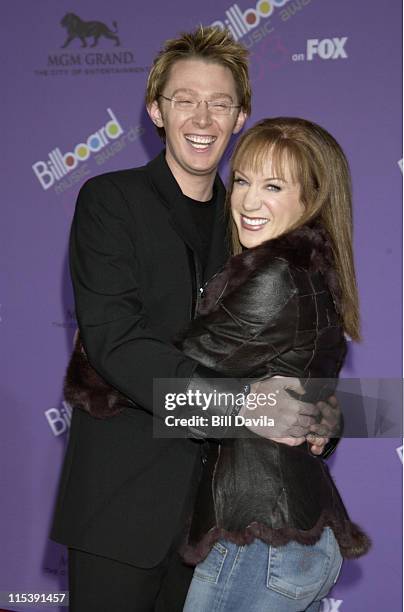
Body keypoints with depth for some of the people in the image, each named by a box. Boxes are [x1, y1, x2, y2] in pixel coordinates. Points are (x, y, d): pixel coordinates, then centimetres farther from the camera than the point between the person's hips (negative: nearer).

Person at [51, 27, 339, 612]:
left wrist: (313, 415, -9)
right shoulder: (110, 200, -4)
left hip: (216, 497, 4)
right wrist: (237, 403, -26)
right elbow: (113, 338, -17)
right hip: (122, 500, -4)